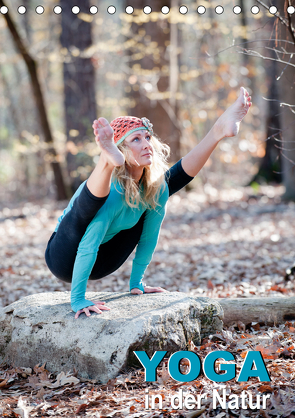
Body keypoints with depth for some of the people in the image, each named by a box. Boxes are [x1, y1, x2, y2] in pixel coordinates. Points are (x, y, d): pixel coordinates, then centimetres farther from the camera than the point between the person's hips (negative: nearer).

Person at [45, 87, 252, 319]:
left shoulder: (155, 186, -11)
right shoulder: (113, 192, -31)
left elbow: (149, 236, -1)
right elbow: (88, 247, -34)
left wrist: (136, 282, 2)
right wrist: (78, 301, -36)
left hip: (100, 262, 6)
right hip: (65, 261, -6)